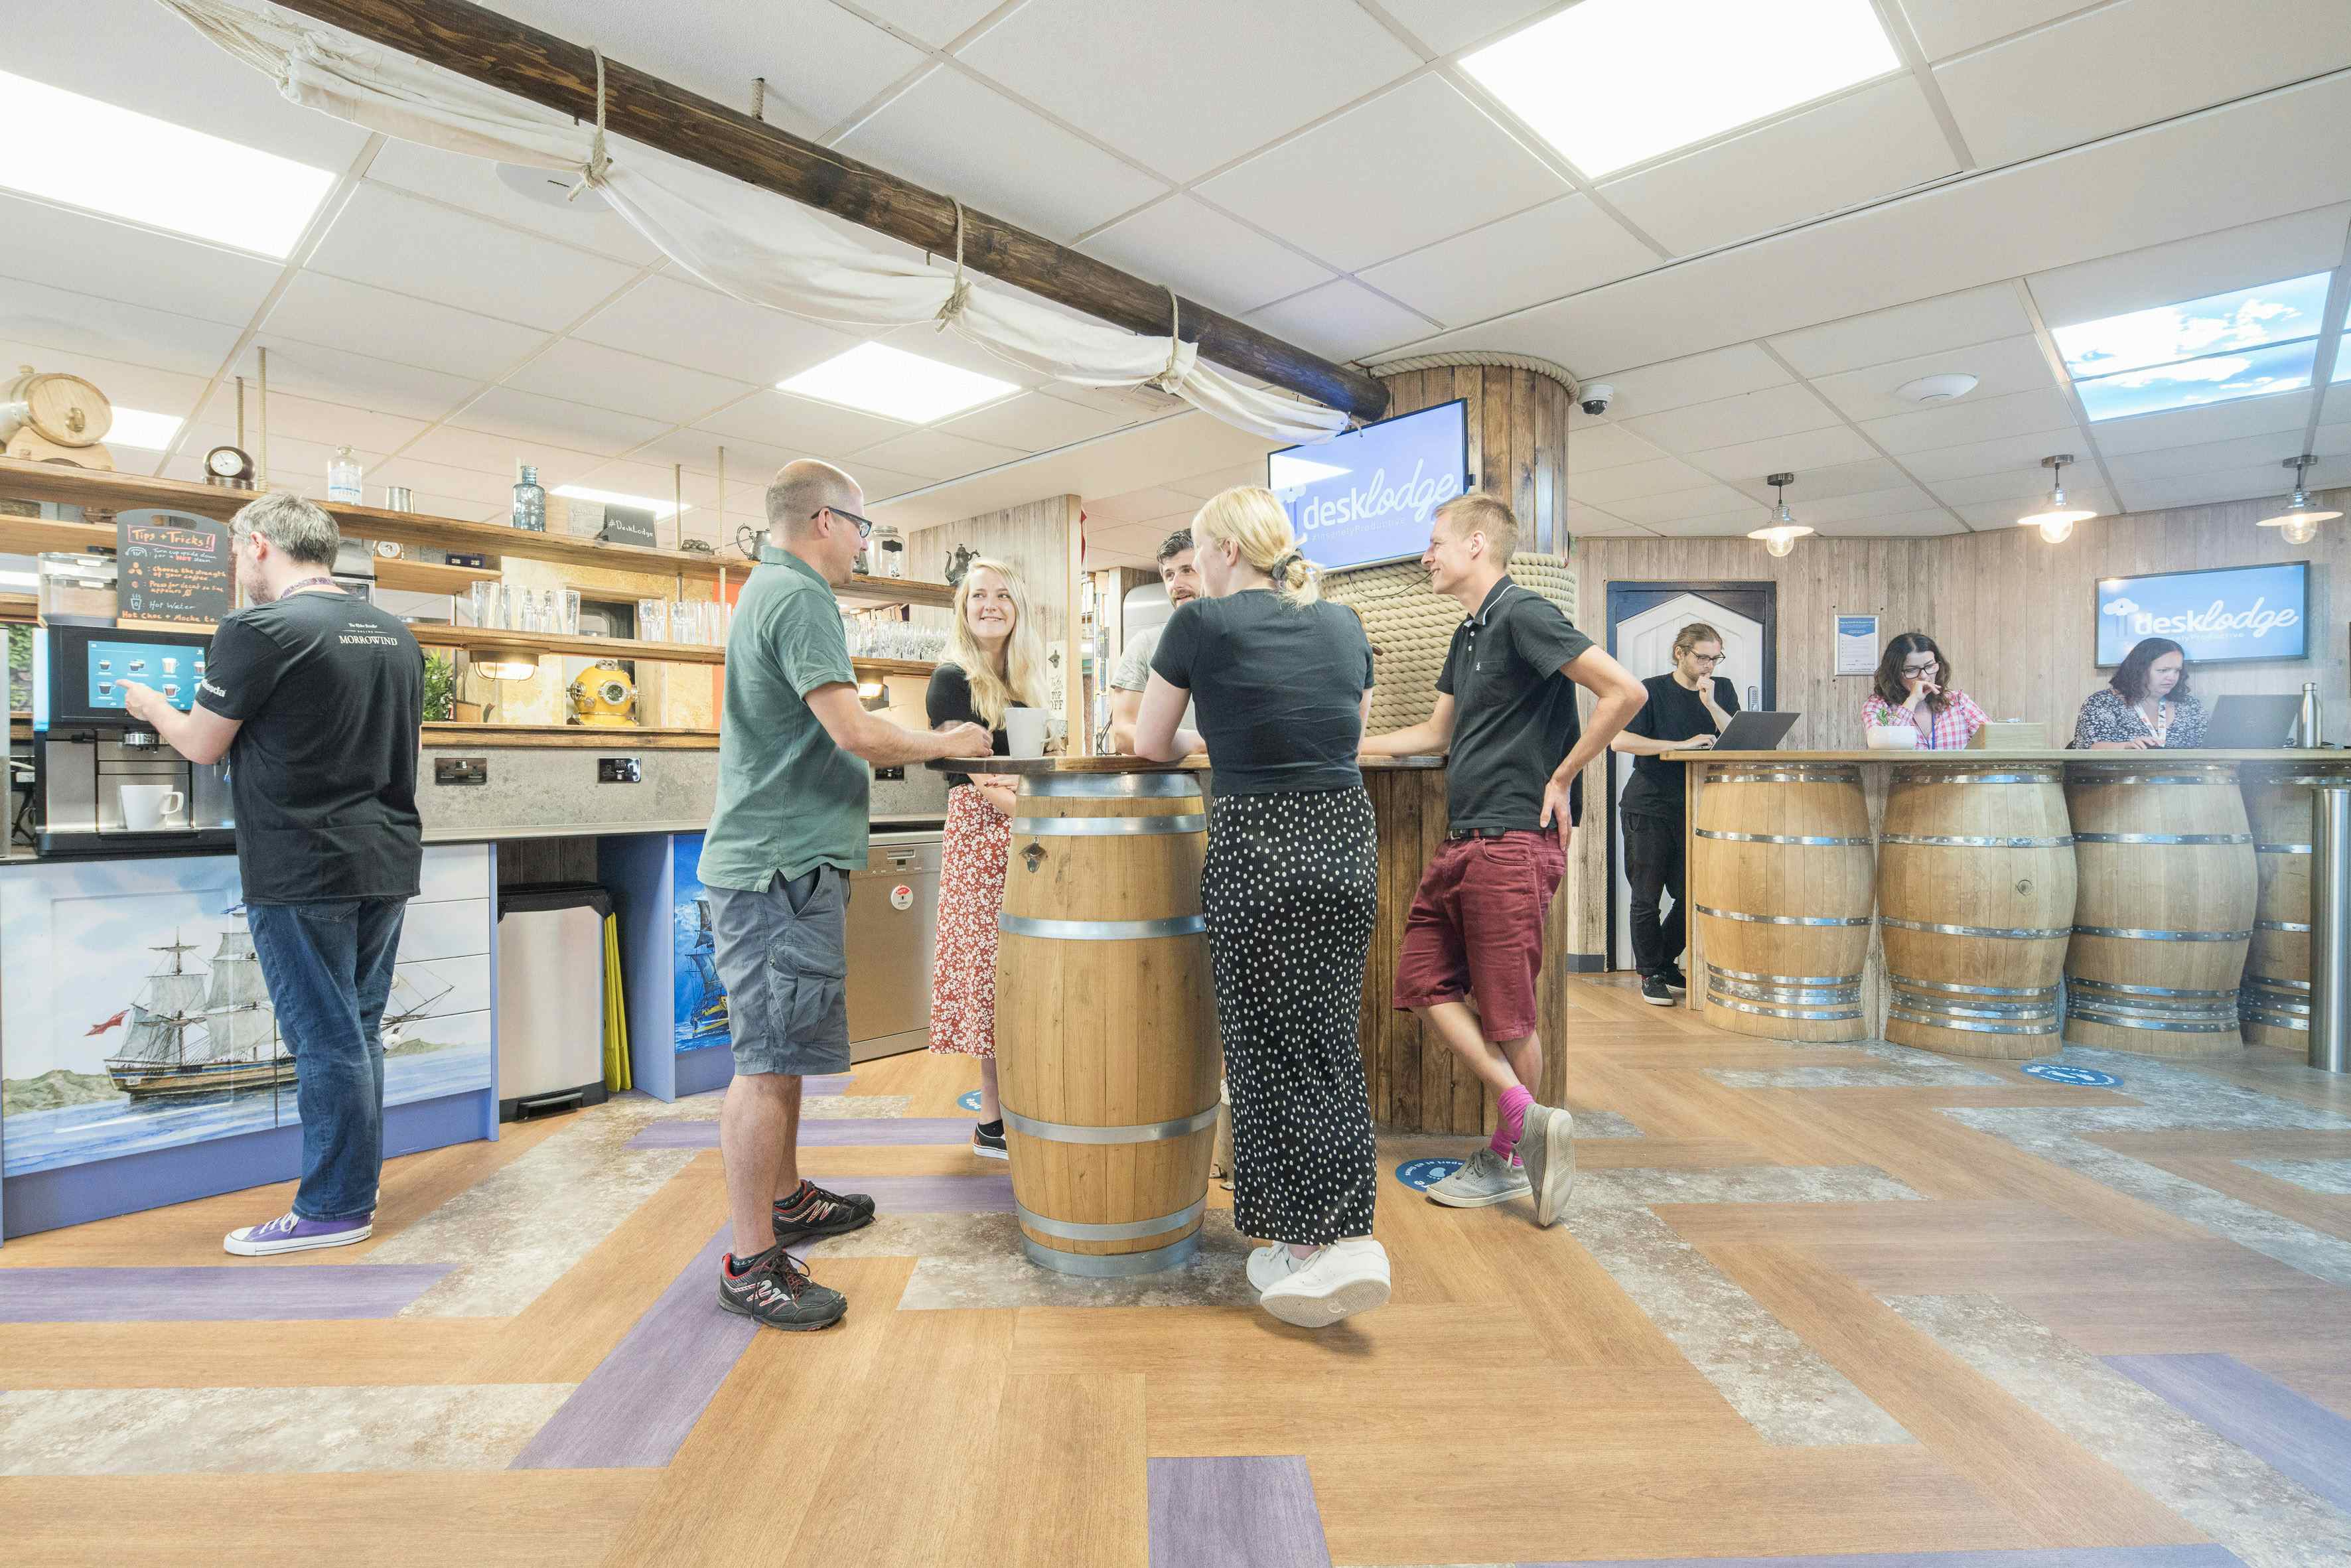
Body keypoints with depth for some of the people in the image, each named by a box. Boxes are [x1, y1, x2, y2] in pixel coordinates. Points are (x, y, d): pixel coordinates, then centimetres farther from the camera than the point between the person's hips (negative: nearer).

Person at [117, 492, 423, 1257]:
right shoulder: (396, 635, 9)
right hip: (388, 863, 7)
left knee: (326, 1038, 1)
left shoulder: (257, 631, -12)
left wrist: (149, 705, 19)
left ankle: (333, 1208, 12)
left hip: (302, 872, -7)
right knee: (359, 1030, 15)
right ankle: (356, 1189, 26)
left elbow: (203, 745, -2)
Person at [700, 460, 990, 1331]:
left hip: (770, 857, 11)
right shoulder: (799, 597, -14)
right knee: (769, 1060, -5)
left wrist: (924, 747, 19)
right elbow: (856, 733, -22)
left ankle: (785, 1201, 33)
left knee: (780, 1052, 19)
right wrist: (943, 744, -6)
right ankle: (751, 1263, 4)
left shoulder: (767, 591, 19)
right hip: (783, 862, -11)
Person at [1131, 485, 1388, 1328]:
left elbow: (1150, 744, 5)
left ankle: (1313, 1245, 15)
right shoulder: (1343, 624, 10)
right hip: (1348, 840, 6)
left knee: (1272, 1052, 7)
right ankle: (1343, 1234, 20)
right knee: (1330, 1043, 14)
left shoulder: (1202, 623, -4)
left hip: (1258, 849, -5)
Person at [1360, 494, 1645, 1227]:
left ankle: (1507, 1157, 20)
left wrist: (1561, 778, -12)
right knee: (1424, 982, 6)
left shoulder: (1522, 613, -10)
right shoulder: (1470, 633, 18)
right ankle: (1526, 1113, 12)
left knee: (1506, 1010, 1)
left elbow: (1625, 690, -19)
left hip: (1513, 841, -9)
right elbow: (1436, 733, 26)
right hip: (1462, 839, 10)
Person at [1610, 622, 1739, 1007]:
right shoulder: (1652, 690, -3)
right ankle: (1651, 975, 15)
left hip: (1696, 809, 4)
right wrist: (1683, 744, -19)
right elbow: (1620, 740, -16)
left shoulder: (1722, 690, 10)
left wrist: (1710, 703, -14)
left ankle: (1665, 963, 27)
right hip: (1648, 806, -4)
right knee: (1647, 897, 1)